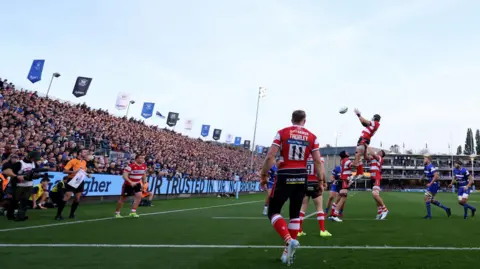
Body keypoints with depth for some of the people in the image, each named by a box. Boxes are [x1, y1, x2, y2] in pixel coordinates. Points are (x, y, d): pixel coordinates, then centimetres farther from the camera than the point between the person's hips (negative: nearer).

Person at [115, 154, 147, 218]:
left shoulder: (144, 166, -4)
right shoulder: (130, 165, -23)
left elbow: (144, 175, 14)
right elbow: (124, 176, -27)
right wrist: (131, 182, -38)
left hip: (137, 184, 5)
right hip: (128, 184, -5)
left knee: (139, 196, -13)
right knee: (123, 198, 5)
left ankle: (133, 212, -2)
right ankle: (117, 213, 23)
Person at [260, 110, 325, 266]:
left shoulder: (282, 133, -2)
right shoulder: (312, 137, 5)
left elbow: (270, 156, -8)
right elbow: (318, 161, 2)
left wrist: (264, 175, 2)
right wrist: (321, 180, 12)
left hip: (285, 177, -3)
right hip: (301, 177, 3)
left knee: (273, 211, 7)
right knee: (295, 214, 15)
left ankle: (289, 240, -13)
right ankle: (289, 250, 17)